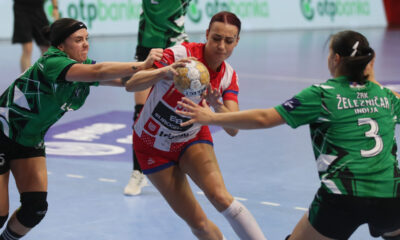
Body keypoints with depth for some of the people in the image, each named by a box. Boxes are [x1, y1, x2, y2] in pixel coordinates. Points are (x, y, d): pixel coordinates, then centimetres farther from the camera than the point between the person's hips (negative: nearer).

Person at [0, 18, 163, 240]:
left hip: (30, 140, 7)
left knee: (36, 208, -5)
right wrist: (143, 65, -50)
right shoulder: (51, 62, -28)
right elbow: (97, 72, -43)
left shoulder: (84, 66, -5)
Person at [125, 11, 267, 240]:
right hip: (153, 146, -2)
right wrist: (164, 72, -52)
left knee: (220, 196, -26)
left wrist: (217, 105, -40)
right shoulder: (180, 54, -25)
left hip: (193, 139, 2)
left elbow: (233, 129, -20)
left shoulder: (228, 76, -11)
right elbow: (131, 85, -34)